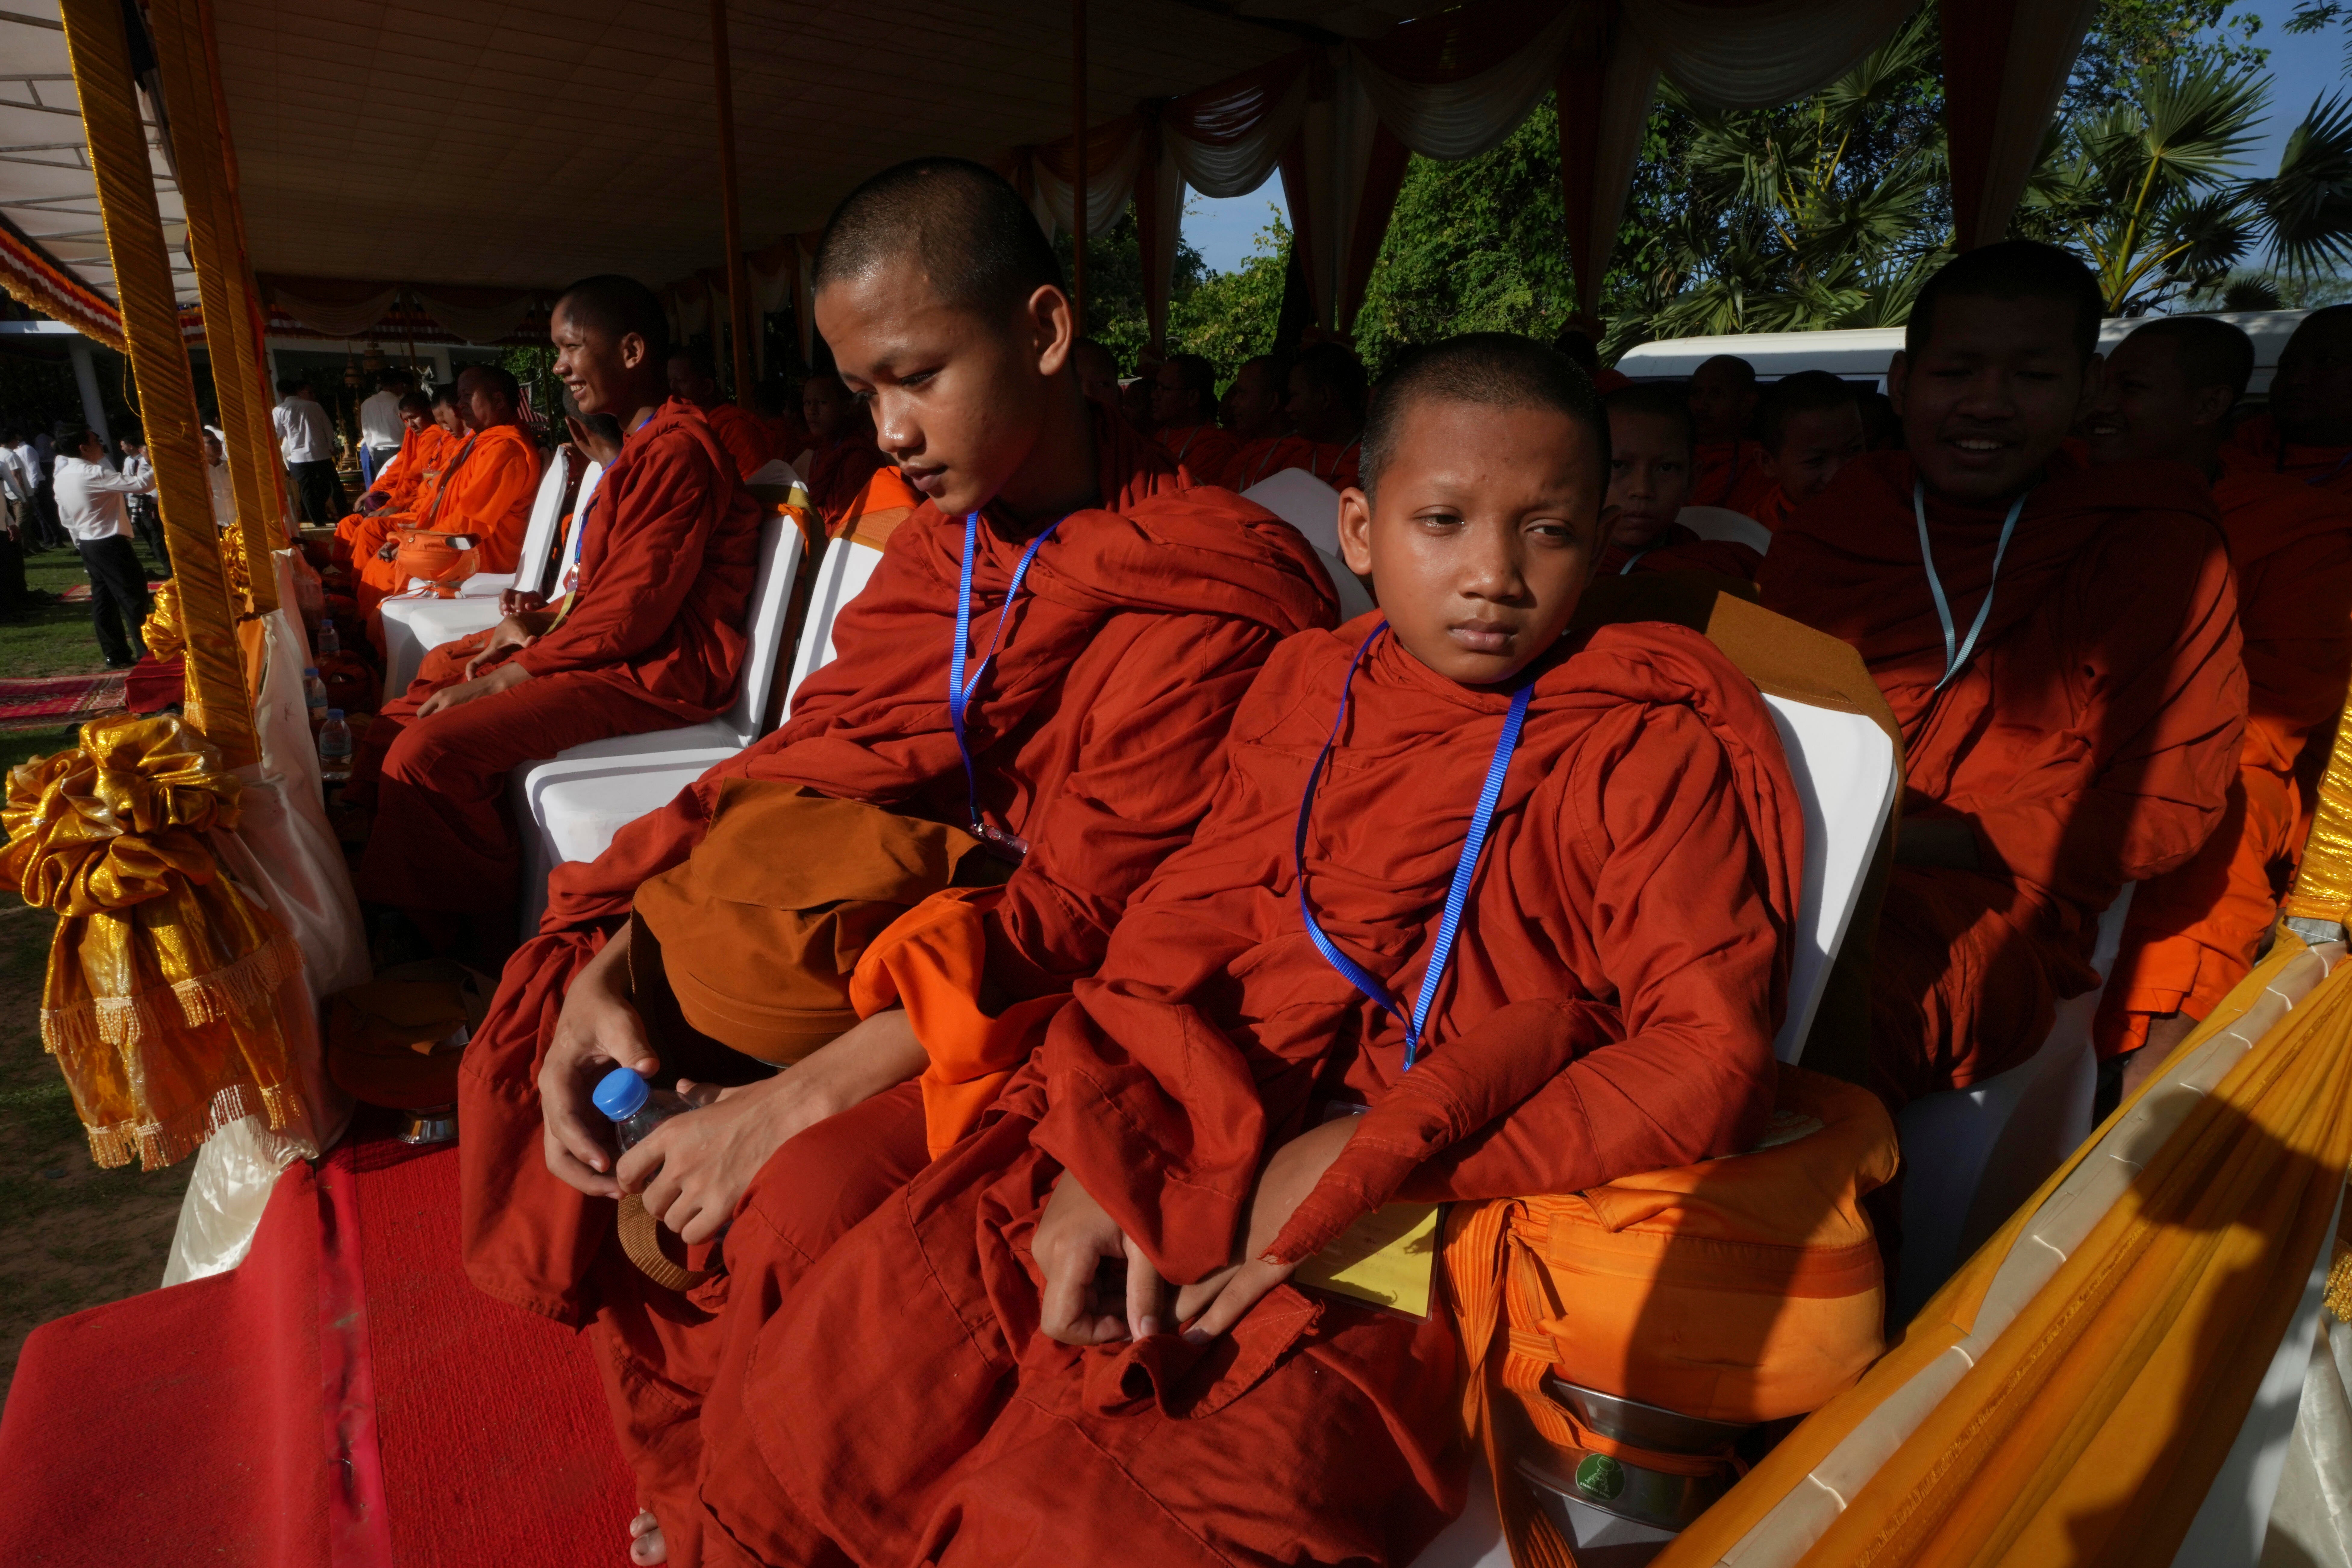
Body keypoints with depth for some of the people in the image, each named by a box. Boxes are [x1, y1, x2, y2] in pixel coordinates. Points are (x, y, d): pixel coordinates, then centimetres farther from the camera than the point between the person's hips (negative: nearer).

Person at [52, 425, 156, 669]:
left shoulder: (61, 477, 10)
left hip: (88, 545, 9)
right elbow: (139, 485, -26)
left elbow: (65, 518, 17)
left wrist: (81, 544, 24)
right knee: (134, 598, -5)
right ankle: (147, 653, -4)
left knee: (103, 599, 10)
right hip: (110, 544, -9)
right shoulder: (93, 474, -17)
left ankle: (116, 655, 13)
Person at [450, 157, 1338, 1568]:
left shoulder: (1207, 595, -17)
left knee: (814, 1200, -29)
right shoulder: (940, 550, 7)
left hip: (1074, 1009, -7)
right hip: (904, 931, 8)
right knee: (539, 1015, 3)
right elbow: (799, 766, 3)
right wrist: (609, 968, -11)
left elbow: (1089, 911, -22)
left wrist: (802, 1098, -25)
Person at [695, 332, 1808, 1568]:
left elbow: (1712, 1059, -9)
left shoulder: (1651, 749, 0)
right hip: (1155, 1174, 4)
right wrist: (1105, 1152, -10)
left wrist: (1358, 1168, -15)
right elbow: (1179, 932, 9)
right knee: (808, 1410, 0)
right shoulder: (1306, 689, 13)